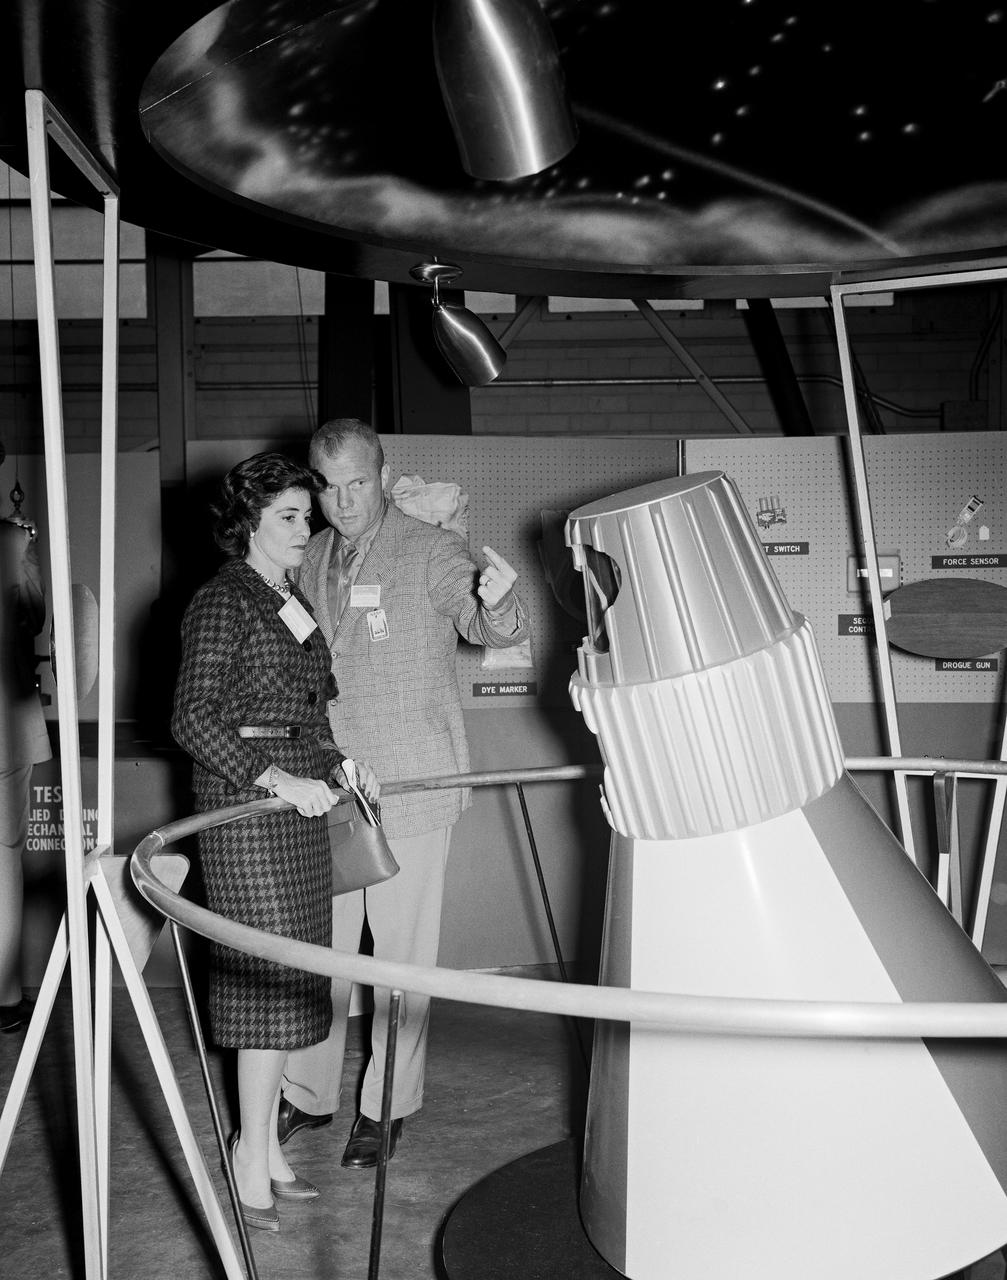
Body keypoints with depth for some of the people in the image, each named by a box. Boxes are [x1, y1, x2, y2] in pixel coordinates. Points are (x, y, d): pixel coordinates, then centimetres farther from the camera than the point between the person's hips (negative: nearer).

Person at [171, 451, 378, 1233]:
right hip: (245, 795, -8)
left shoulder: (293, 603, 16)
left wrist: (339, 764, 6)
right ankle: (253, 1154, 6)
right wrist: (280, 780, -23)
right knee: (271, 972, -6)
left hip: (298, 796, 8)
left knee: (287, 975, 11)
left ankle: (265, 1147, 22)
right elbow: (192, 720, -17)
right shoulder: (222, 603, -9)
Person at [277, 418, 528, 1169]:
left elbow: (492, 630, -19)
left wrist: (498, 605, -42)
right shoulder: (311, 561, 9)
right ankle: (308, 1095, 30)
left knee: (402, 953, 5)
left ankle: (387, 1109, 21)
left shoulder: (432, 552, -7)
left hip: (411, 789, -5)